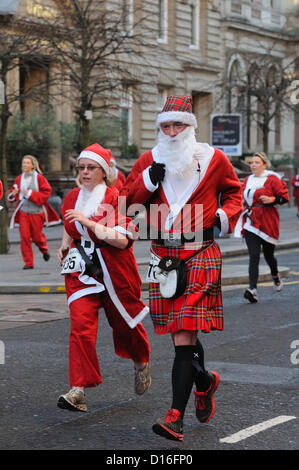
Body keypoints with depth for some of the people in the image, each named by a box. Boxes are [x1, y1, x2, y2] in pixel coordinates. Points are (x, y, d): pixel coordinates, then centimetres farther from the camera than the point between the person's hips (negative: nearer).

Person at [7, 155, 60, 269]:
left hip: (37, 211, -3)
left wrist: (31, 194, -16)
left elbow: (46, 192, -9)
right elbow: (11, 197, 15)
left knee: (36, 236, 5)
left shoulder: (39, 177, -6)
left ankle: (44, 250, 40)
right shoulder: (19, 179, 6)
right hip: (23, 211, 3)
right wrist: (14, 194, -9)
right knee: (24, 237, -5)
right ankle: (28, 263, 2)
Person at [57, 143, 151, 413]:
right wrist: (65, 246, 13)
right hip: (82, 269, 4)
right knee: (81, 324, -13)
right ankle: (79, 390, -16)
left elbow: (122, 239, -22)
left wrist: (88, 222, -25)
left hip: (114, 269, -4)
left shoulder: (116, 198, -12)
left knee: (124, 321, 13)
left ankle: (142, 363, 45)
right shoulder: (73, 198, 7)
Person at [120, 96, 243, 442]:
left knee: (185, 335, -13)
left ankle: (176, 417, -16)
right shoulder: (149, 160, 7)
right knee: (180, 334, 11)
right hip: (163, 254, 4)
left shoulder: (213, 159, 2)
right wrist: (148, 179, -9)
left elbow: (234, 190, 16)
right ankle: (204, 381, 41)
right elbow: (127, 201, 6)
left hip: (200, 254, -4)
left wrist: (226, 215, -3)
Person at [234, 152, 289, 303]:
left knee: (268, 255, 11)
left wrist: (271, 199, -21)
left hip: (267, 221, -3)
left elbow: (285, 196, -5)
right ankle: (253, 290, -18)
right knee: (254, 256, -10)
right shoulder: (247, 180, 12)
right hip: (251, 221, 3)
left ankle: (275, 276, 44)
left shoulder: (272, 179, -4)